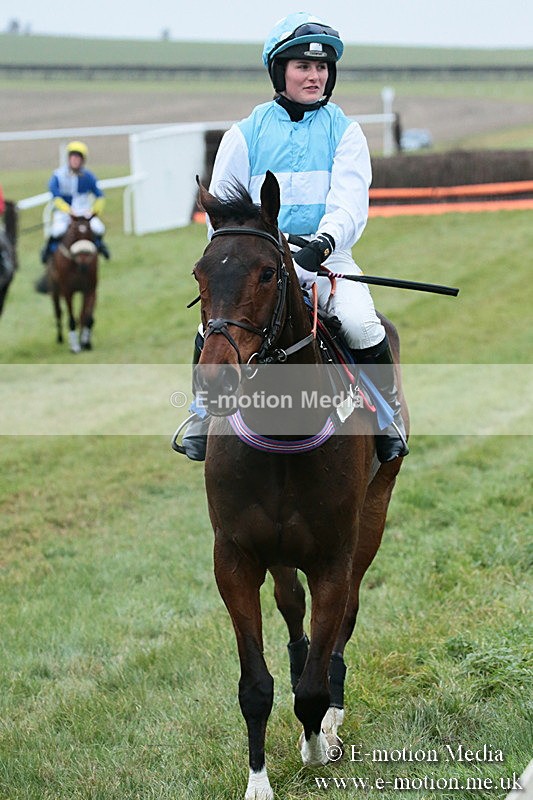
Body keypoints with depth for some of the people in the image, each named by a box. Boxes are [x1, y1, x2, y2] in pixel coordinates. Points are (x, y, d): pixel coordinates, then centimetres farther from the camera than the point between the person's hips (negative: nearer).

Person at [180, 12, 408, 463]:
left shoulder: (344, 132, 6)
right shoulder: (246, 134, 8)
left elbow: (351, 202, -7)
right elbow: (221, 204, 11)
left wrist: (323, 244, -26)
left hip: (327, 256, -1)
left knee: (363, 326, -25)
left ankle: (389, 417, 0)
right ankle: (202, 415, 5)